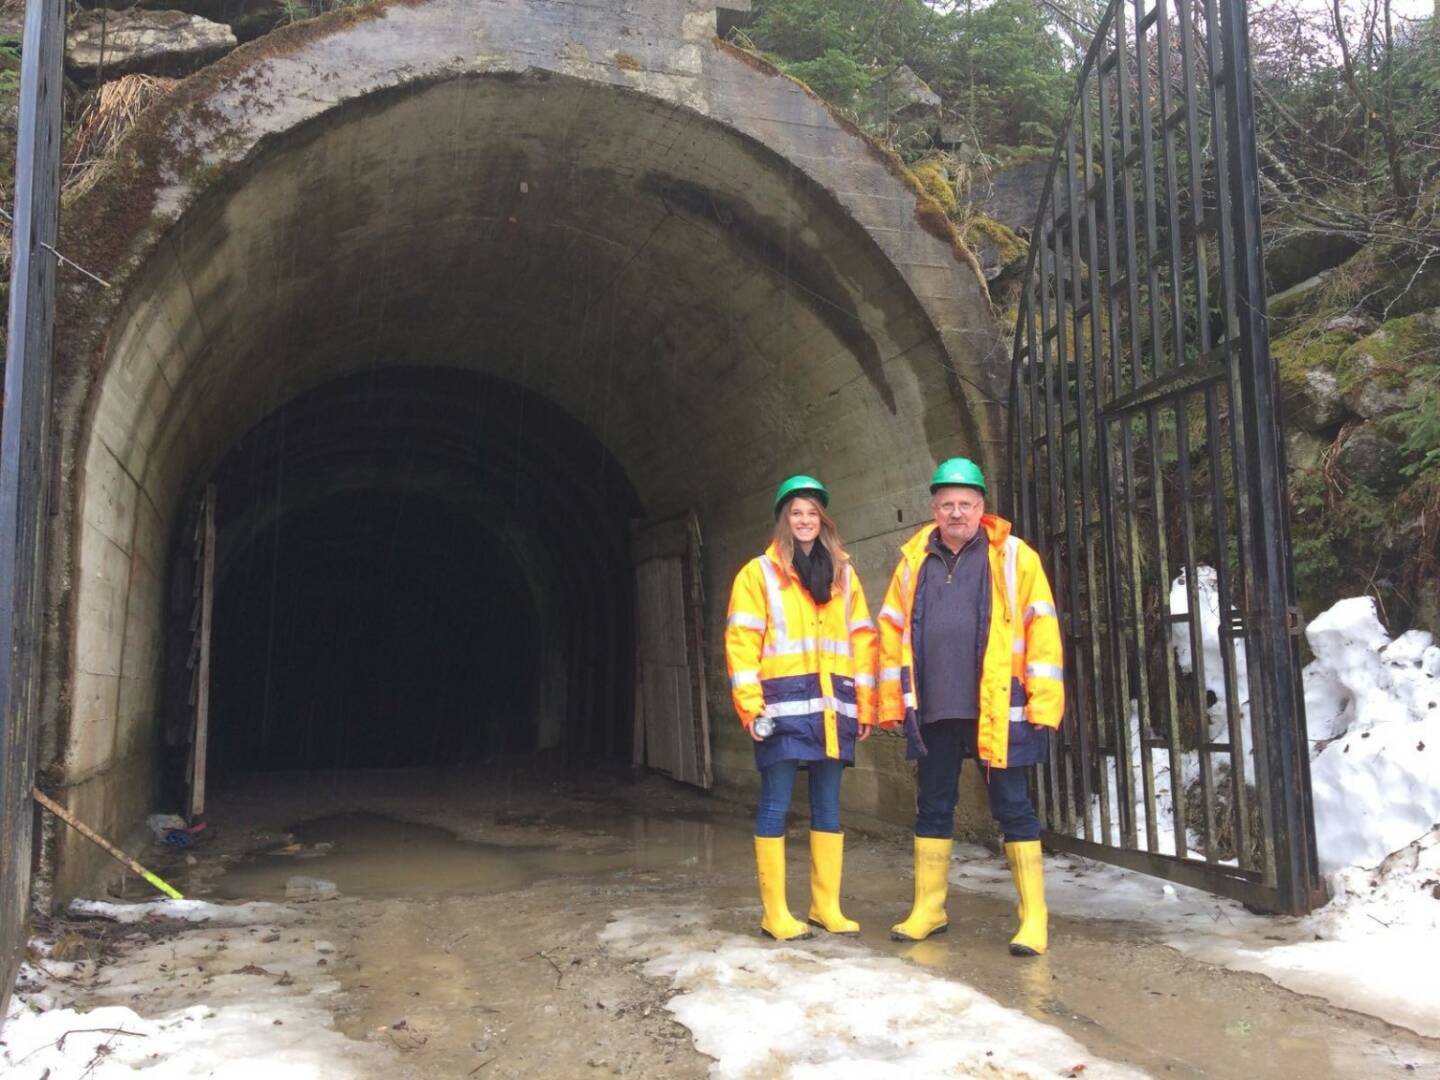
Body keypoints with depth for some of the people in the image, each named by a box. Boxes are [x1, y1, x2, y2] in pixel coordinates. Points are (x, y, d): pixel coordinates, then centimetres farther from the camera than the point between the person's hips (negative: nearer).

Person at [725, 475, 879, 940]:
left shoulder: (843, 574, 14)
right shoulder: (759, 573, 1)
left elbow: (862, 640, 13)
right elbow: (741, 642, -4)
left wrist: (865, 705, 8)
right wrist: (751, 707, -12)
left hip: (832, 706, 4)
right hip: (785, 705, -4)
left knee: (827, 805, 10)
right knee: (775, 805, -1)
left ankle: (826, 905, 19)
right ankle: (775, 913, 6)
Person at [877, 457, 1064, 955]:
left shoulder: (1013, 557, -1)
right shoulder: (914, 561, 9)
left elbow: (1042, 628, -5)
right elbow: (892, 631, 11)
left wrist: (1043, 704, -10)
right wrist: (894, 702, 7)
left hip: (997, 710, -4)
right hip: (931, 710, 4)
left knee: (1013, 810, 3)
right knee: (932, 809, 12)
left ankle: (1034, 916, 13)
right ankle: (928, 908, 25)